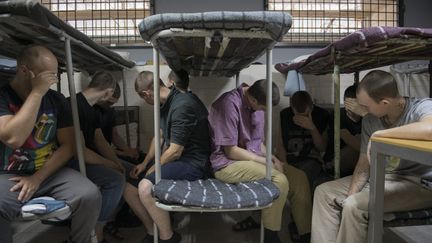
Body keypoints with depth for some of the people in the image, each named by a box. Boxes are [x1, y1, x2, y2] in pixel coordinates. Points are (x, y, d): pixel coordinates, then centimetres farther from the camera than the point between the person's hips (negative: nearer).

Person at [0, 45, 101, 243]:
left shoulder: (57, 100, 3)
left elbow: (68, 145, 2)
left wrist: (38, 178, -9)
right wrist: (37, 92, -22)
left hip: (51, 172, 3)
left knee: (90, 195, -23)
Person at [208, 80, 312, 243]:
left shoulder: (257, 105, 6)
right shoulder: (230, 103, -20)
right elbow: (231, 151, -20)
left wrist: (273, 159, -3)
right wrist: (267, 162, -15)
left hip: (254, 159, 8)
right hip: (227, 164, -8)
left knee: (299, 177, -5)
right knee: (279, 180, -26)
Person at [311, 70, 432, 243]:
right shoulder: (369, 120, 2)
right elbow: (364, 164, 4)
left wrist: (378, 135, -30)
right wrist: (349, 197, -9)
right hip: (382, 178, 8)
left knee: (354, 206, -26)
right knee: (324, 192, 1)